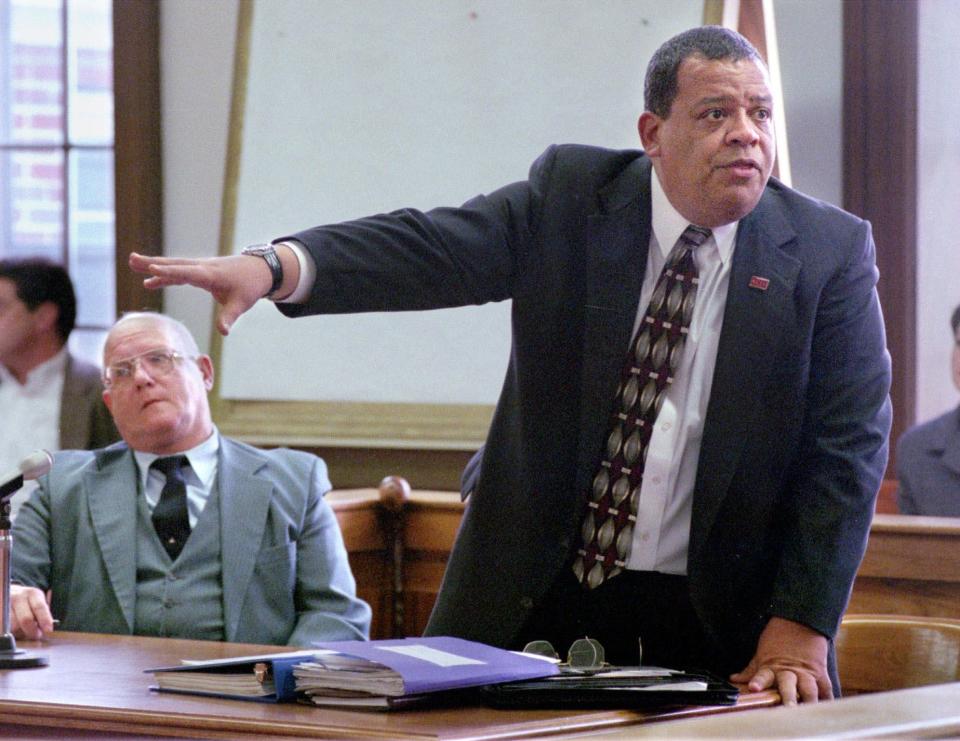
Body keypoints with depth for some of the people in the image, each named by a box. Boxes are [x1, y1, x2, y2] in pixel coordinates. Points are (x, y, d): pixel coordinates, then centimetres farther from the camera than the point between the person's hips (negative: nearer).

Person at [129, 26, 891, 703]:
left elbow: (846, 446, -6)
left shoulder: (831, 251, -3)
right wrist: (272, 267, -29)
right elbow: (433, 248, -11)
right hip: (536, 598, 1)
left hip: (718, 622, -1)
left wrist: (800, 628, -14)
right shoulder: (569, 194, 1)